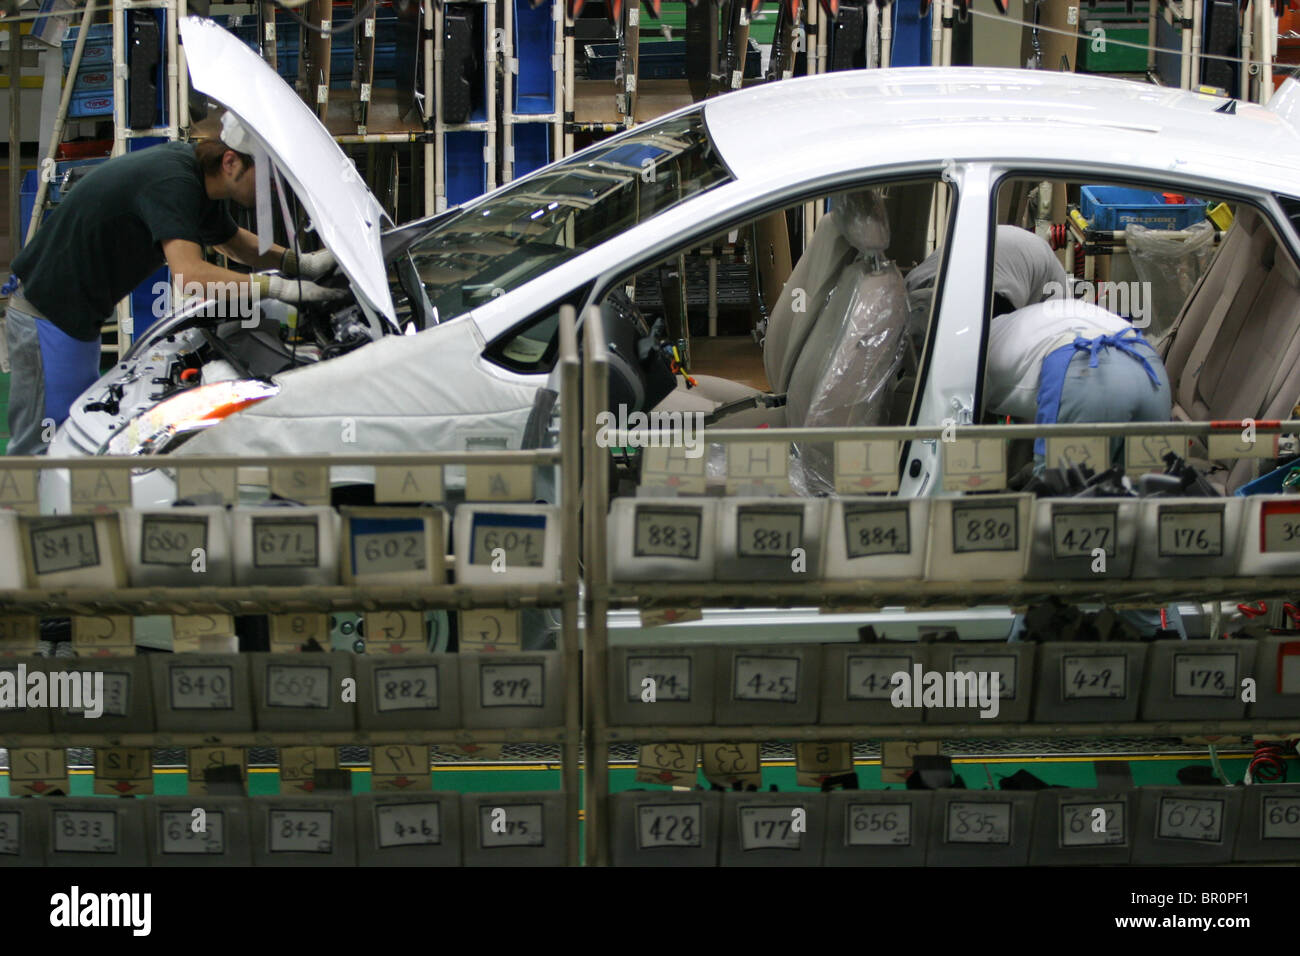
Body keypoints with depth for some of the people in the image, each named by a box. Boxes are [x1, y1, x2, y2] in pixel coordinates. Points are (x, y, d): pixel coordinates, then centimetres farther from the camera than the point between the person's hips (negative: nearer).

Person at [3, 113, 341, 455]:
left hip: (75, 314, 10)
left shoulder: (199, 176, 4)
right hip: (48, 312, -10)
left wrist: (302, 262, 6)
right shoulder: (171, 182, -26)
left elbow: (231, 241, 22)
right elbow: (190, 275, -37)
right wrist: (279, 288, -32)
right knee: (43, 444, -4)